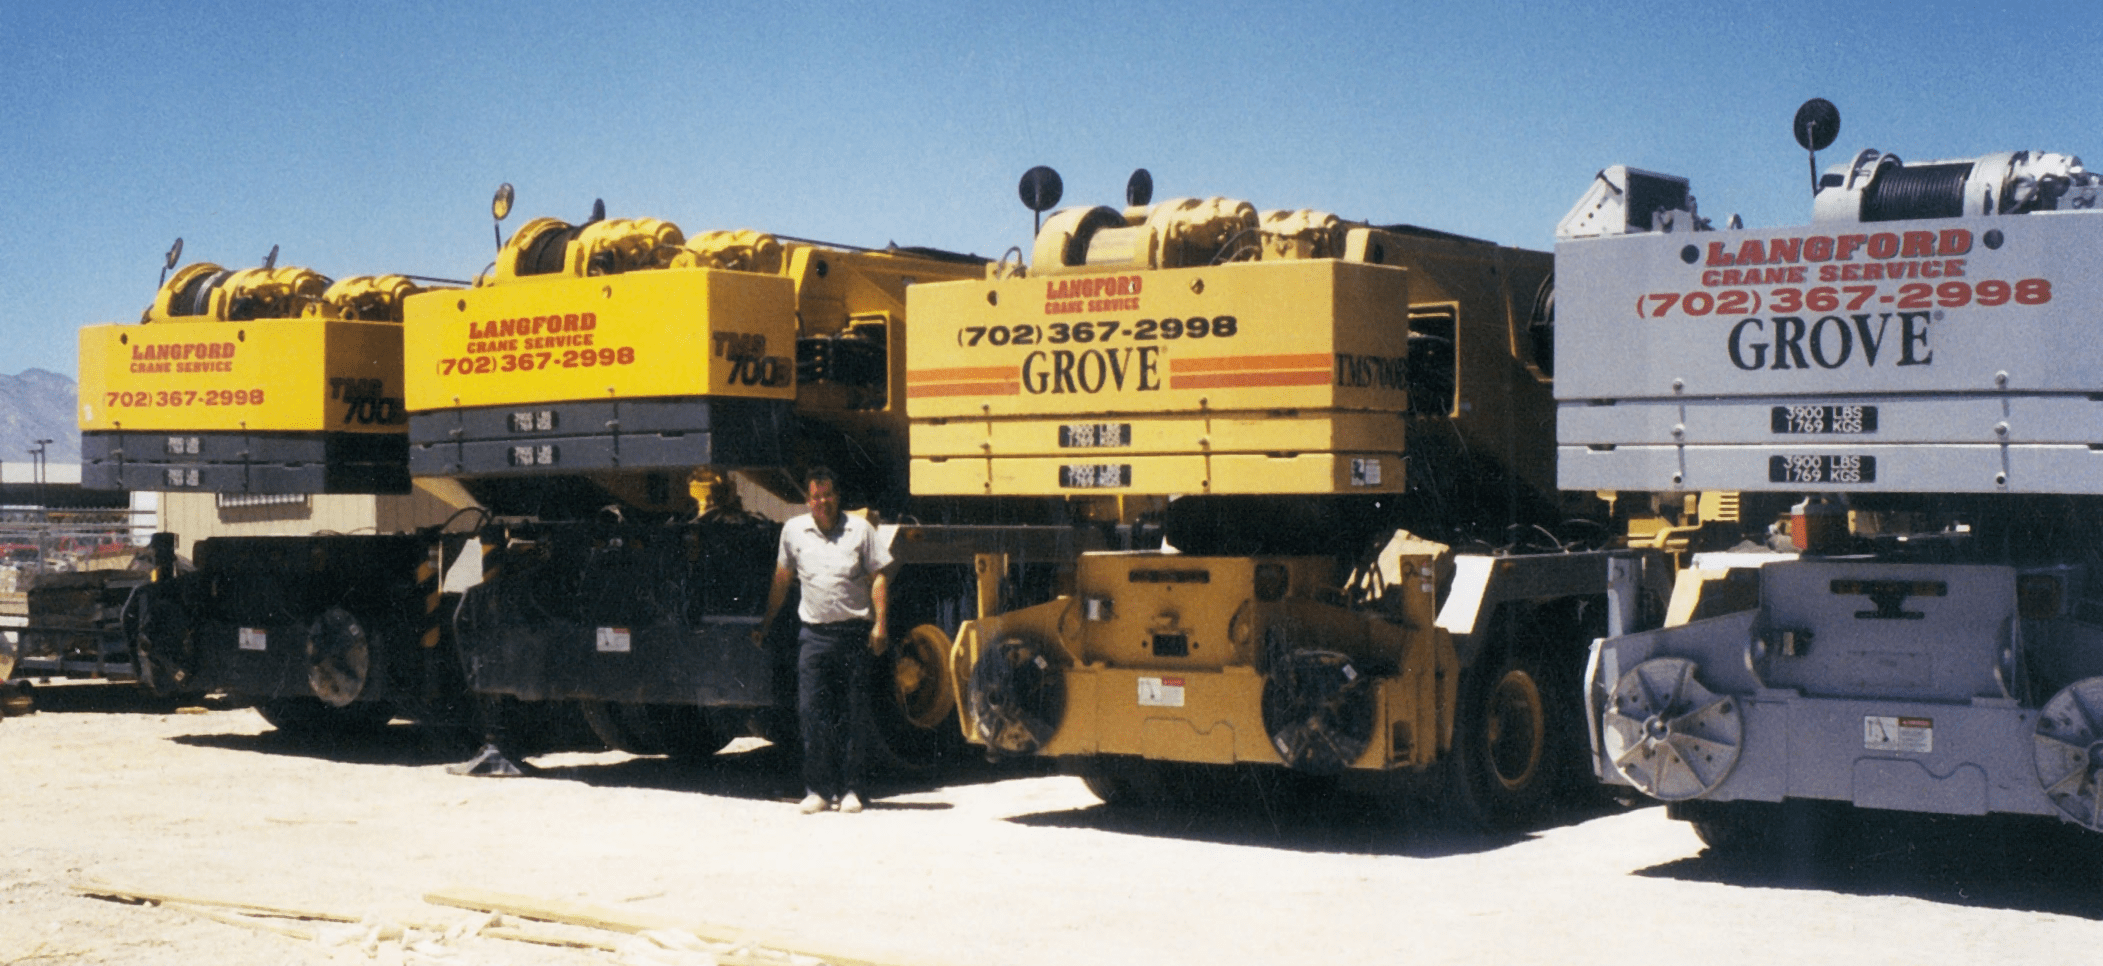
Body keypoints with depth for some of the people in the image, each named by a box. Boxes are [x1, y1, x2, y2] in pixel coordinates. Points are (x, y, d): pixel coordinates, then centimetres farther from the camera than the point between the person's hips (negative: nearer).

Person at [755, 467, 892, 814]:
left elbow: (878, 577, 4)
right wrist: (766, 624, 22)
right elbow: (781, 580, 20)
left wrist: (879, 624, -6)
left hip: (855, 633, -1)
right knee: (812, 713, -4)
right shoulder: (793, 530, 12)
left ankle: (850, 789, 8)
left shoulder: (859, 529, 7)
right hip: (814, 633, 1)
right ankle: (817, 789, 4)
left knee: (854, 715, 1)